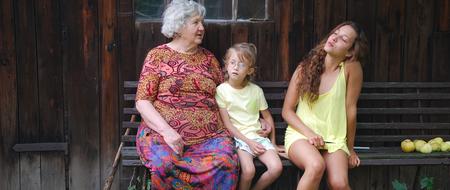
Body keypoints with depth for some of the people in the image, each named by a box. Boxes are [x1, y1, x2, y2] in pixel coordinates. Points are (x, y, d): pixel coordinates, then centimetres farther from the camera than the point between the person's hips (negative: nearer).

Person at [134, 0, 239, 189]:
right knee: (165, 164, -35)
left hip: (210, 135, 3)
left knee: (226, 163, -29)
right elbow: (142, 102, -2)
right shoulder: (158, 56, 5)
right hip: (162, 133, -3)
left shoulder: (208, 58, 17)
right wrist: (167, 131, -16)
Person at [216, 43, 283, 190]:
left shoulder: (256, 90, 6)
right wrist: (248, 142, -12)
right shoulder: (221, 90, -4)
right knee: (248, 170, -29)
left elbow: (267, 117, 16)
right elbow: (227, 123, -6)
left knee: (276, 168, -18)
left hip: (258, 135, 4)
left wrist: (273, 143, 11)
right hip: (237, 137, -4)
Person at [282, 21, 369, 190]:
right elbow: (287, 111, 0)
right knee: (316, 165, -32)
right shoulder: (305, 68, -4)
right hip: (301, 133, 0)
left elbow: (350, 109, -5)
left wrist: (350, 149, 2)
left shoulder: (352, 67, -10)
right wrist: (309, 133, -14)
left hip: (334, 139, 0)